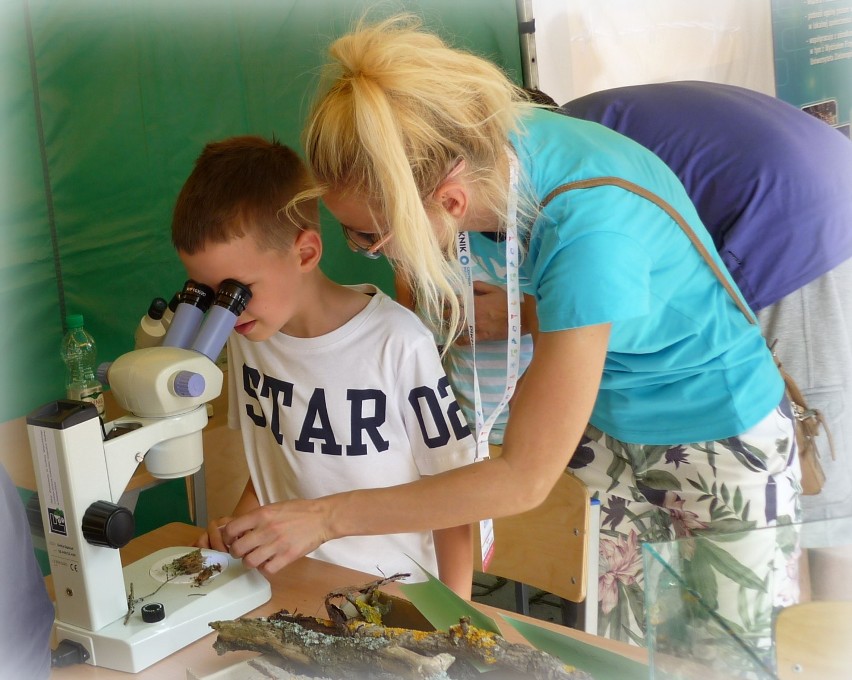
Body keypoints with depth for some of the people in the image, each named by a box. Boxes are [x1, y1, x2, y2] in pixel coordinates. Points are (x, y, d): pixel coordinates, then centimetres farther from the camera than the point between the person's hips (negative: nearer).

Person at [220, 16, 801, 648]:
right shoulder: (478, 149, -18)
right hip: (606, 426, 6)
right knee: (620, 651, 11)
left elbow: (524, 478, -31)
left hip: (720, 437, -6)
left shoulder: (589, 231, -38)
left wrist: (326, 517, -27)